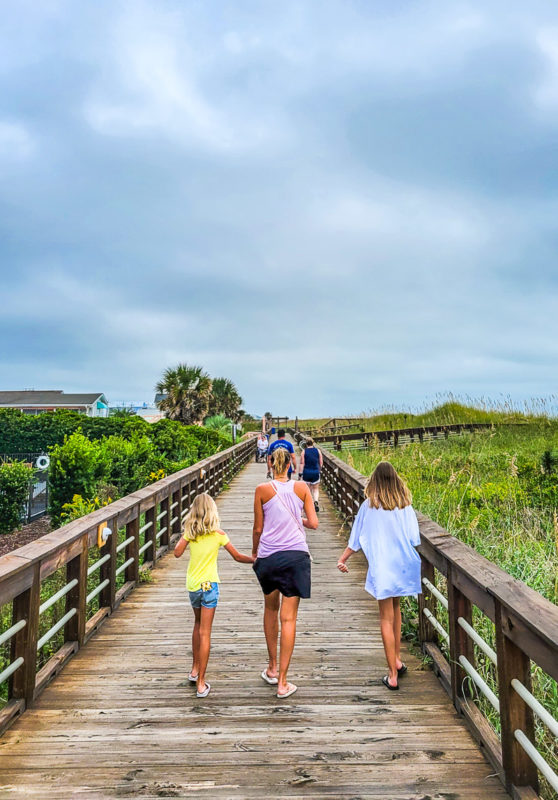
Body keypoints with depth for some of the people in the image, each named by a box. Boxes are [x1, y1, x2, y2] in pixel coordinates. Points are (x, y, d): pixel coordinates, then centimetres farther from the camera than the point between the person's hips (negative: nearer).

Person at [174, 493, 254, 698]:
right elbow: (237, 557, -4)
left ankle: (195, 670, 34)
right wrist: (255, 560, 10)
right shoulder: (218, 534, -9)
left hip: (192, 584, 3)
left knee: (198, 625, 24)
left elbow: (177, 553, -3)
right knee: (204, 632, 0)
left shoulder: (190, 531, -4)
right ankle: (201, 684, 3)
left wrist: (183, 536, 9)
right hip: (209, 584, -3)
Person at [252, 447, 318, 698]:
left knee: (271, 609, 22)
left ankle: (272, 668, 33)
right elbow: (313, 523, -2)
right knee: (288, 618, 3)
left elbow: (258, 529, 0)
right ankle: (282, 682, 8)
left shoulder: (262, 490, -4)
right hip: (296, 555, 0)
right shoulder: (301, 487, -1)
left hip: (268, 557, 0)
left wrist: (254, 551, 16)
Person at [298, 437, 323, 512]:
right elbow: (321, 463, 4)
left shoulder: (304, 452, -5)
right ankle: (316, 501, -14)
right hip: (315, 472, 1)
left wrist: (300, 473, -5)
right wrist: (319, 470, 20)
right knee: (315, 489, 10)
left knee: (308, 489, 13)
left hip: (306, 473, -1)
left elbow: (302, 463, -8)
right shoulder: (318, 451, 0)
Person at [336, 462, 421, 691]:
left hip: (382, 568, -3)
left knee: (386, 618, 5)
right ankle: (397, 660, 29)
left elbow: (356, 538, -3)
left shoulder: (369, 506, -9)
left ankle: (393, 675, 10)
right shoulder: (405, 505, -2)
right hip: (403, 565, 3)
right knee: (395, 608, 23)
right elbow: (414, 538, 3)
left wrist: (343, 559, 9)